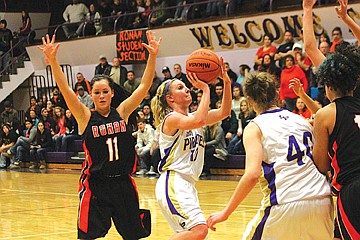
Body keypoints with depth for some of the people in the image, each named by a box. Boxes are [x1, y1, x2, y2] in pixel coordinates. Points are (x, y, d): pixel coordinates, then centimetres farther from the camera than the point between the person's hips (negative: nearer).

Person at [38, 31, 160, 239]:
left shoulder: (122, 113, 3)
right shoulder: (86, 117, -3)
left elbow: (144, 86, -2)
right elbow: (66, 90, -15)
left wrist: (153, 56, -12)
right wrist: (53, 60, -27)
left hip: (123, 183, 3)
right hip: (95, 185, -3)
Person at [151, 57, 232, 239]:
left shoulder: (191, 116, 17)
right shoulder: (171, 118, -8)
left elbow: (224, 113, 8)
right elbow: (199, 120, -28)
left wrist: (227, 83, -3)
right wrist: (206, 90, -20)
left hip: (187, 185, 10)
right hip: (172, 183, -10)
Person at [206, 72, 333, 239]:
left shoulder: (254, 128, 2)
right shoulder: (300, 120, 17)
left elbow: (252, 174, -12)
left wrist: (226, 212, -8)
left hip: (286, 206, -5)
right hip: (322, 201, 5)